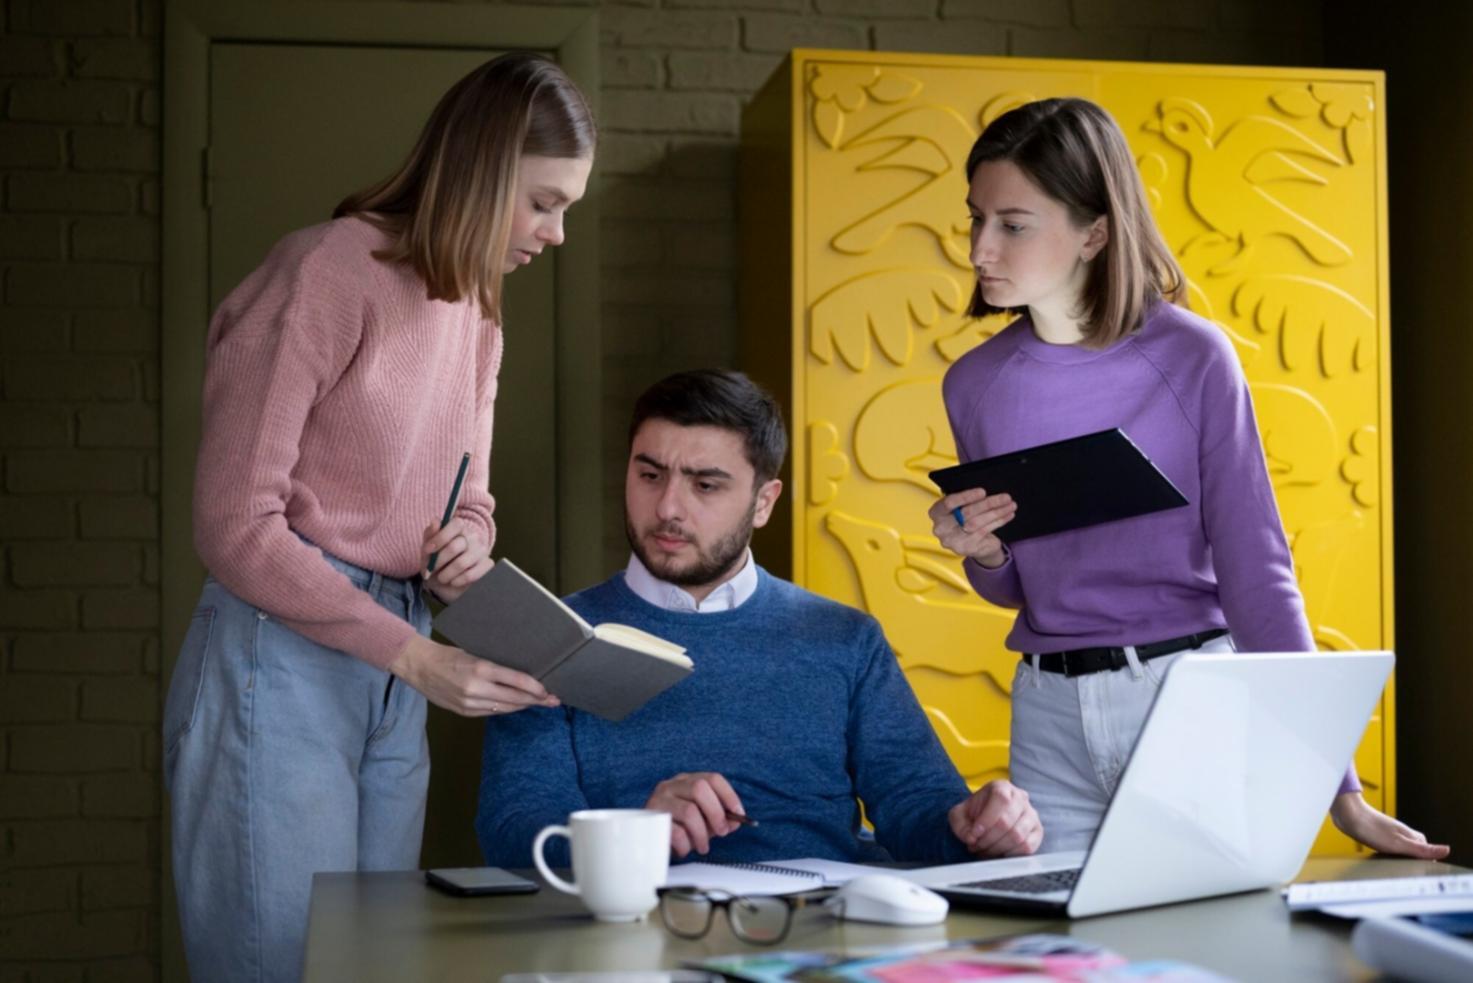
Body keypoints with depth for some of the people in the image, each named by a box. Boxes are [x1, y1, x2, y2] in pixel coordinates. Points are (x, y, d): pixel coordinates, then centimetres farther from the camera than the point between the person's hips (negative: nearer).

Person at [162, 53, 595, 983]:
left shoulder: (477, 309, 12)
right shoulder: (327, 272, -12)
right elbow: (236, 528, -15)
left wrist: (470, 543, -3)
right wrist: (417, 656, -17)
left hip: (394, 681, 7)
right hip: (281, 660, -7)